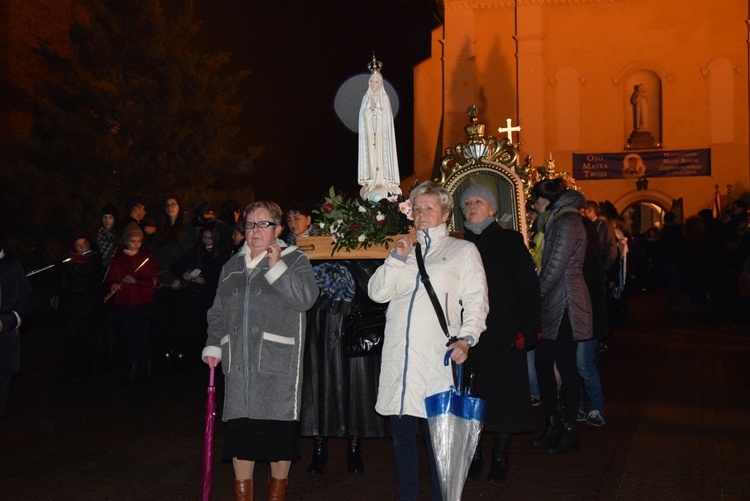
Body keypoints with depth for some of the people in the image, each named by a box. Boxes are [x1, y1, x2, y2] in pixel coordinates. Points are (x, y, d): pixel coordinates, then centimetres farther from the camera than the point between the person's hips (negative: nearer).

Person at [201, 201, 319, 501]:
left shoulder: (294, 260, 2)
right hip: (239, 362, 4)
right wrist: (213, 345, 9)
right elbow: (218, 312, 21)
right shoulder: (233, 266, 17)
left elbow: (306, 297, -14)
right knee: (240, 428, 4)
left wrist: (277, 268, -16)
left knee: (278, 428, 0)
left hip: (278, 363, -4)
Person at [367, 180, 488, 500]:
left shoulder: (463, 251, 10)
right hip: (398, 359, 4)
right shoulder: (404, 250, 23)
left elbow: (476, 301, 2)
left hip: (437, 359, -4)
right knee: (401, 434, 7)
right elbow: (377, 293, 12)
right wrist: (397, 258, 1)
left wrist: (466, 338, -13)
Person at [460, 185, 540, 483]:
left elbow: (529, 286, -3)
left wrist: (528, 329, -11)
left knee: (504, 394, 2)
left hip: (504, 335, -2)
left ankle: (500, 458, 14)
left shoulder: (510, 241, 2)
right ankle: (474, 455, 15)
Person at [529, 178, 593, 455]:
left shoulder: (567, 223, -15)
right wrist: (537, 297, 9)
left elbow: (554, 269, -19)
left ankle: (570, 431, 9)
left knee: (566, 367, -1)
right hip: (552, 306, 10)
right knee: (543, 362, 11)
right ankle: (552, 425, 20)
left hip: (565, 306, -10)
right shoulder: (557, 221, 16)